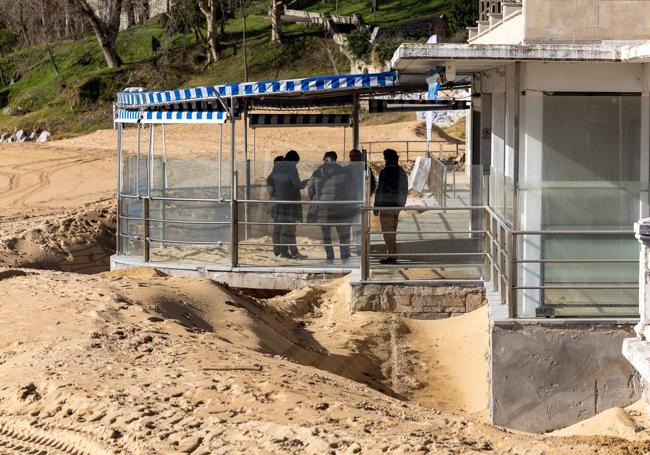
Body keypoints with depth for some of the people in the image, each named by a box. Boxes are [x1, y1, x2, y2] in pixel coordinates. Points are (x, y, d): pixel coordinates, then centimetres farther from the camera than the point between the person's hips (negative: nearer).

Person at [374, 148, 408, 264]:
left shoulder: (384, 172, -11)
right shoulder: (402, 173, 9)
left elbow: (380, 189, -12)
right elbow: (405, 191, 13)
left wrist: (376, 207, -6)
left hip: (386, 205, -7)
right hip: (397, 205, 7)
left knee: (387, 232, -4)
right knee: (392, 232, 15)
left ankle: (391, 256, -9)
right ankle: (392, 255, 17)